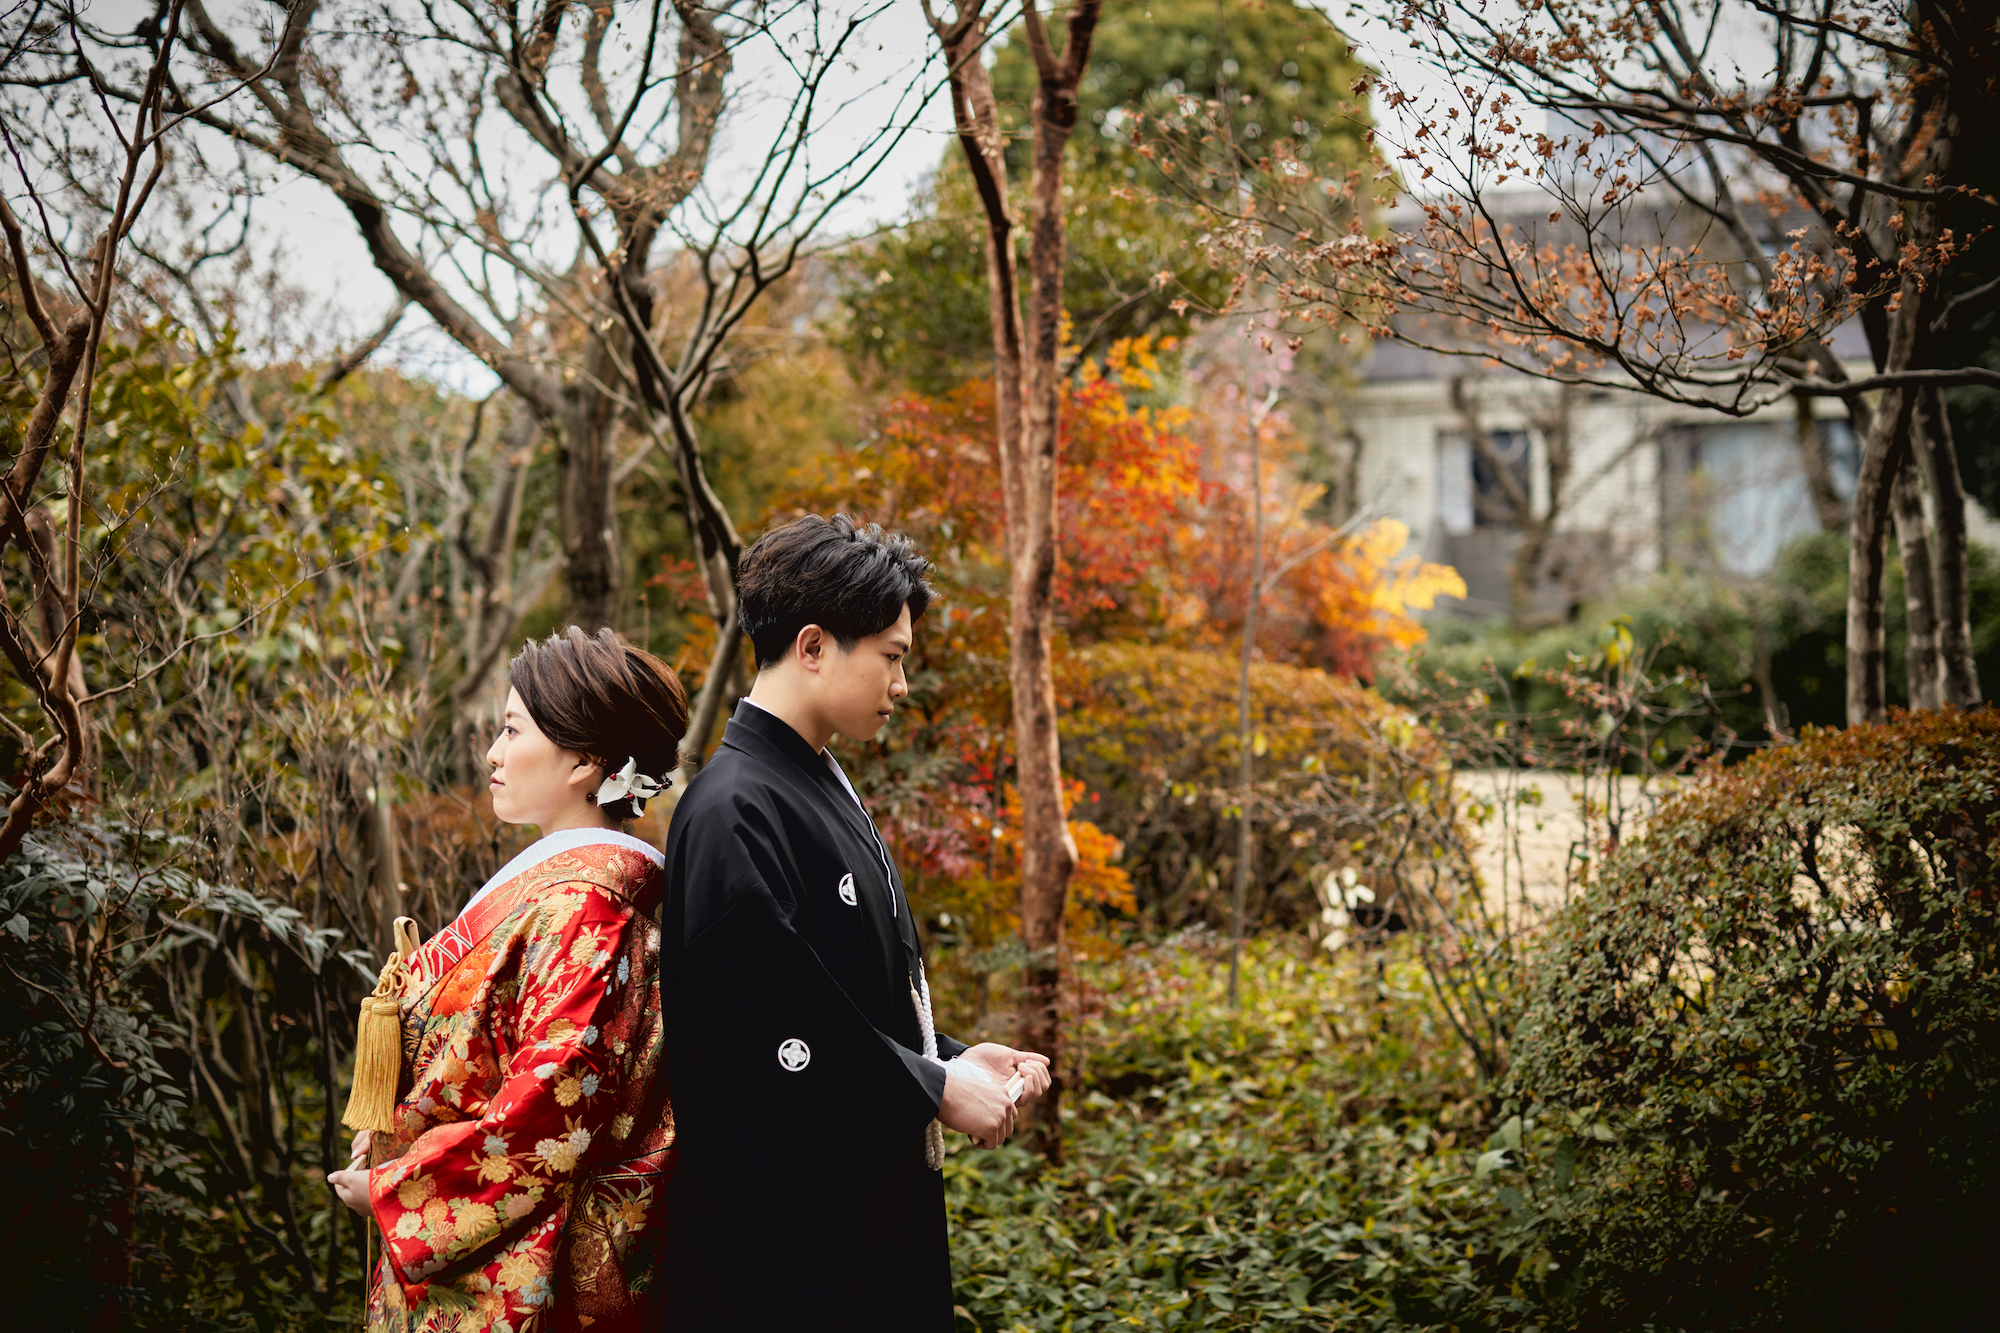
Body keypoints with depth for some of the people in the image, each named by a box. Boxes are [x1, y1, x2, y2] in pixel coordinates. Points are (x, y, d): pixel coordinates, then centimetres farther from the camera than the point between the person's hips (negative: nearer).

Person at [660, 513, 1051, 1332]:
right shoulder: (734, 814, -18)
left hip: (868, 1209, 10)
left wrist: (951, 1058, 5)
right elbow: (770, 1028, -23)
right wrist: (935, 1089, -15)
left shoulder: (820, 788, 13)